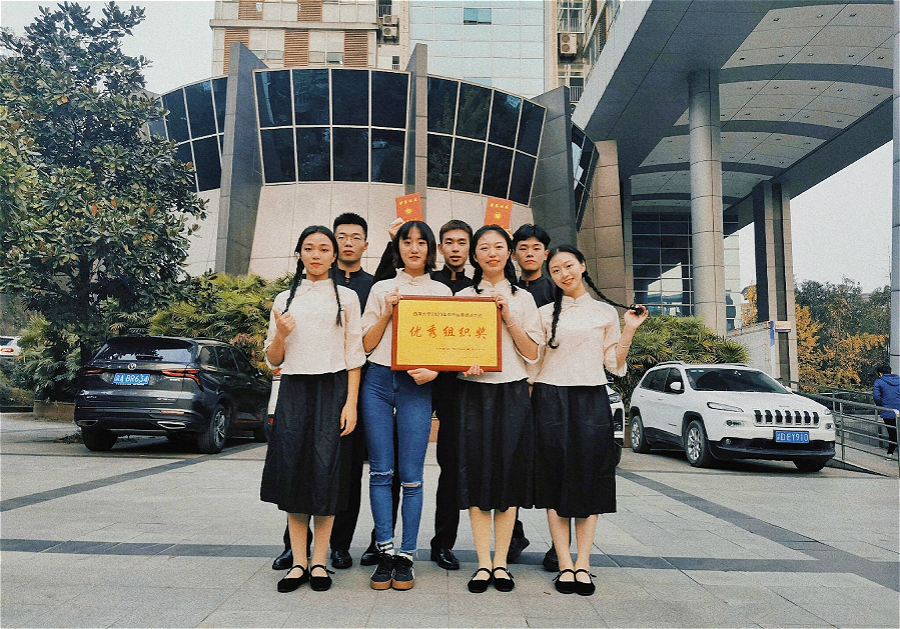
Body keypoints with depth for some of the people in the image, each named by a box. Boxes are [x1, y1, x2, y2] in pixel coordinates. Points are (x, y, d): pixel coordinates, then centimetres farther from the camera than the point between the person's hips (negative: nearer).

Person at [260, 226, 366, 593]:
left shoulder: (346, 298, 6)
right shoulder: (285, 300, 12)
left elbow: (354, 355, 1)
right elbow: (273, 361, 13)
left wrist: (351, 403, -8)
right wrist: (280, 333, -8)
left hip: (332, 390, -2)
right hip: (293, 391, 3)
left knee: (326, 473, -3)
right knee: (292, 470, 0)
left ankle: (319, 561, 8)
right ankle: (298, 562, 10)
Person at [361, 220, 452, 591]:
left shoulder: (441, 292, 12)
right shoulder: (382, 289, 14)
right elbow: (367, 343, 11)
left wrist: (433, 371, -9)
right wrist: (387, 313, -3)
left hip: (416, 386, -1)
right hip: (378, 382, 2)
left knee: (411, 477, -2)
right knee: (380, 472, 2)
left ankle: (406, 556, 8)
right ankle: (384, 551, 11)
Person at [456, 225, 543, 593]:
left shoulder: (524, 299, 10)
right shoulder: (463, 297, 9)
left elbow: (532, 353, 2)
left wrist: (508, 317, -9)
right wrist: (466, 364, -14)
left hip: (513, 393, 0)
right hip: (474, 393, 0)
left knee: (509, 475, 1)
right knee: (476, 476, -1)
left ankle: (501, 562, 11)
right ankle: (483, 563, 8)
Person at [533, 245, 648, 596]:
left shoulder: (606, 312, 10)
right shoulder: (545, 314, 9)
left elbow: (615, 364, 8)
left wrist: (629, 329, -2)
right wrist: (529, 401, -3)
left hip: (592, 400, 0)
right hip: (551, 399, 0)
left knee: (589, 482, -1)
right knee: (556, 482, -1)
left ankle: (583, 564, 6)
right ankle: (565, 565, 5)